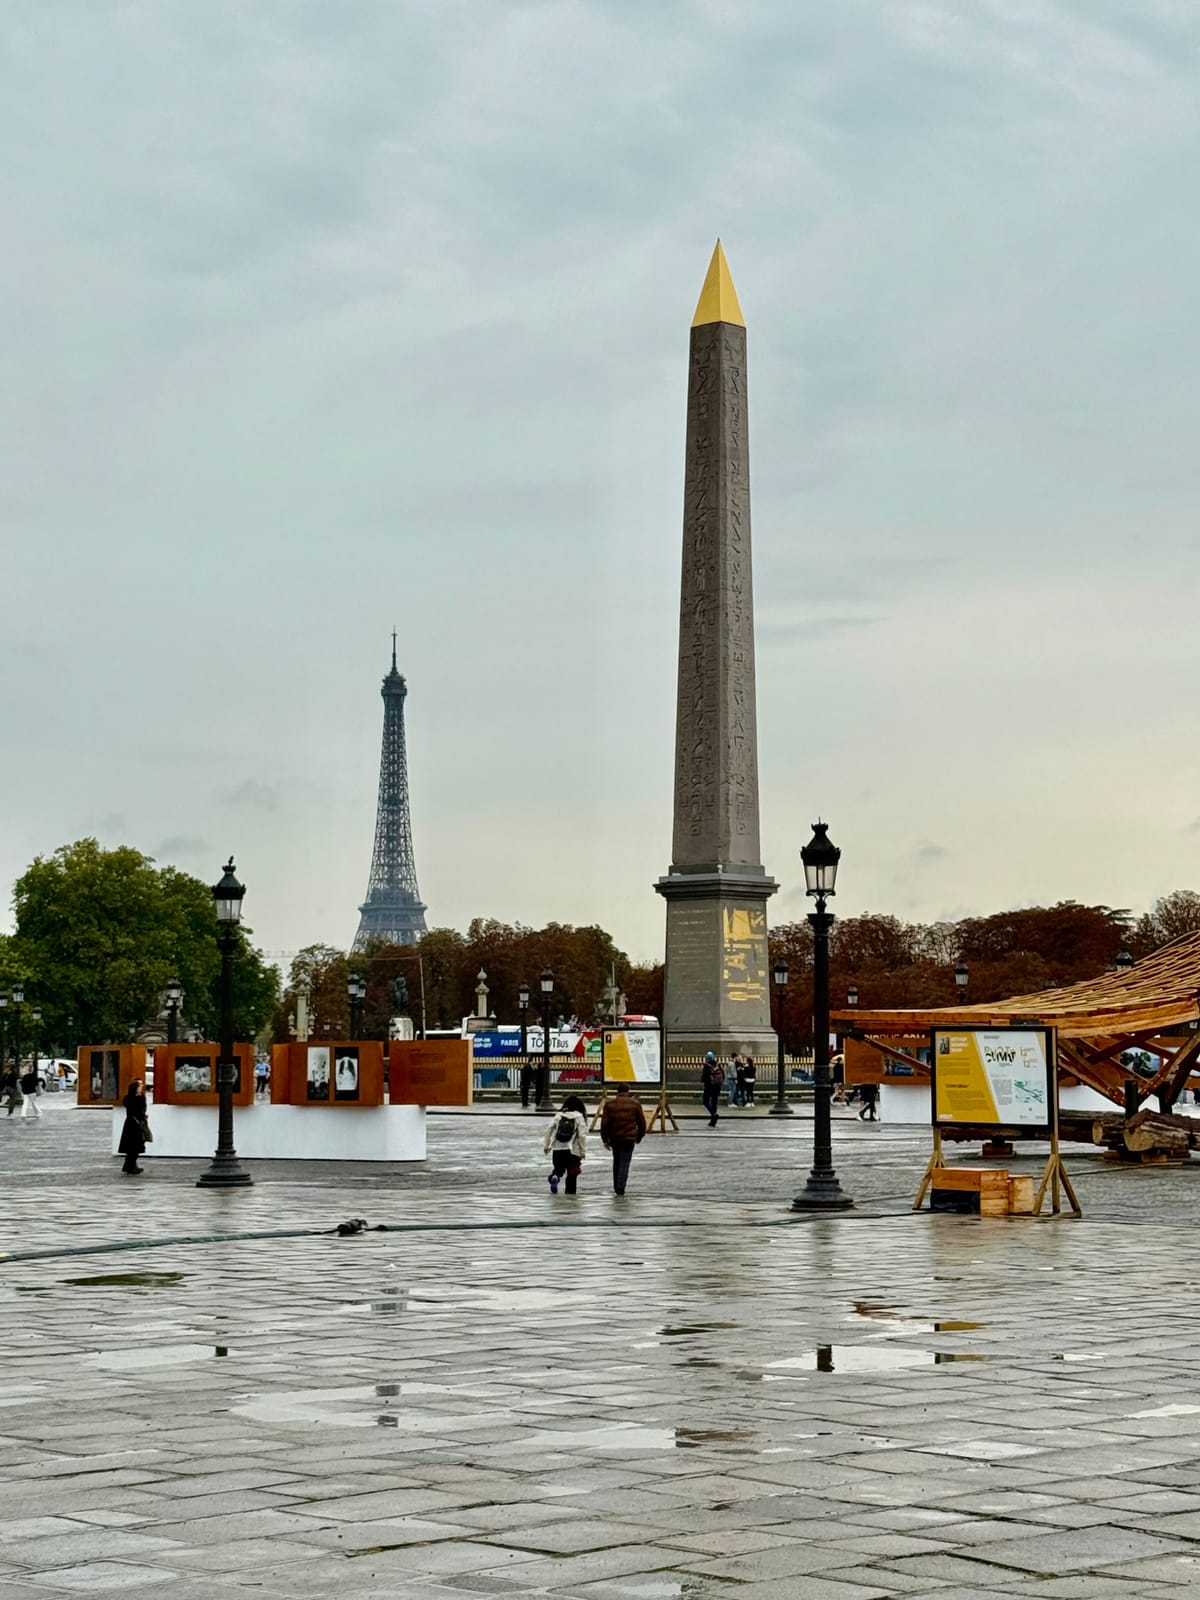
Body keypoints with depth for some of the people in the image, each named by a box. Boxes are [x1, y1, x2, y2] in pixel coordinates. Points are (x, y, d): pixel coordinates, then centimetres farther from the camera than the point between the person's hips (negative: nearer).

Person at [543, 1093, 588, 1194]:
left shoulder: (559, 1115, 5)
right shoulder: (579, 1117, -4)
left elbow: (549, 1130, 5)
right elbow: (582, 1135, -9)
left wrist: (546, 1145, 15)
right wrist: (583, 1151, -1)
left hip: (557, 1149, 3)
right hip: (572, 1151, -3)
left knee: (559, 1169, 17)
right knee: (572, 1175, 10)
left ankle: (554, 1177, -15)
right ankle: (570, 1193, 7)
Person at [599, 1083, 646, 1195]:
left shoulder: (609, 1104, 2)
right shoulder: (635, 1104, 2)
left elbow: (604, 1123, -2)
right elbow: (642, 1122, 6)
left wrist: (605, 1139, 4)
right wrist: (639, 1137, 20)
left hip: (614, 1138, 2)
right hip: (629, 1139, -2)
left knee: (617, 1162, 18)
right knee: (624, 1164, -2)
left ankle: (616, 1187, 23)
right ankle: (620, 1189, -11)